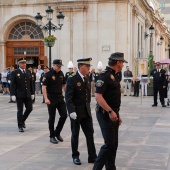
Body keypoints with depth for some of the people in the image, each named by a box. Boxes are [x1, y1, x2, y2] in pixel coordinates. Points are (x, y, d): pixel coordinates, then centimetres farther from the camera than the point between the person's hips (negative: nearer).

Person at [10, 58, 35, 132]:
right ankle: (20, 126, 10)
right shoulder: (15, 73, -3)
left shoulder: (28, 72, 10)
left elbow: (31, 83, 12)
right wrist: (13, 94, -13)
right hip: (19, 95, -4)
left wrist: (32, 93, 8)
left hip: (28, 95, 4)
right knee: (20, 110, 0)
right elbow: (12, 84, -7)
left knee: (29, 108, 4)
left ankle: (22, 120, 28)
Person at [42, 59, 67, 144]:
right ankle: (52, 136, 14)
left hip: (60, 97, 6)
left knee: (64, 115, 0)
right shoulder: (48, 74, -11)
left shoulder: (61, 73, 8)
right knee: (52, 118, 2)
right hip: (51, 98, -6)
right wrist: (46, 98, -22)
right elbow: (44, 87, -15)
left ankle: (57, 133, 19)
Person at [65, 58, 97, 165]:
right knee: (75, 134, 8)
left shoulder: (87, 78, 7)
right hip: (76, 112, -6)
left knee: (90, 134, 6)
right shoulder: (72, 79, -13)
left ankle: (92, 157, 13)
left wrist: (88, 106, 11)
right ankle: (75, 156, 21)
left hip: (86, 111, 6)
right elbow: (68, 97, -17)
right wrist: (71, 111, -24)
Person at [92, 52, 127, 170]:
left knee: (114, 144, 12)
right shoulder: (104, 75, -15)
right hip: (105, 114, -9)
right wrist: (110, 111, -26)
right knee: (109, 144, -10)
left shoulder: (115, 76, 15)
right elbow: (98, 96, -23)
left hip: (113, 113, 9)